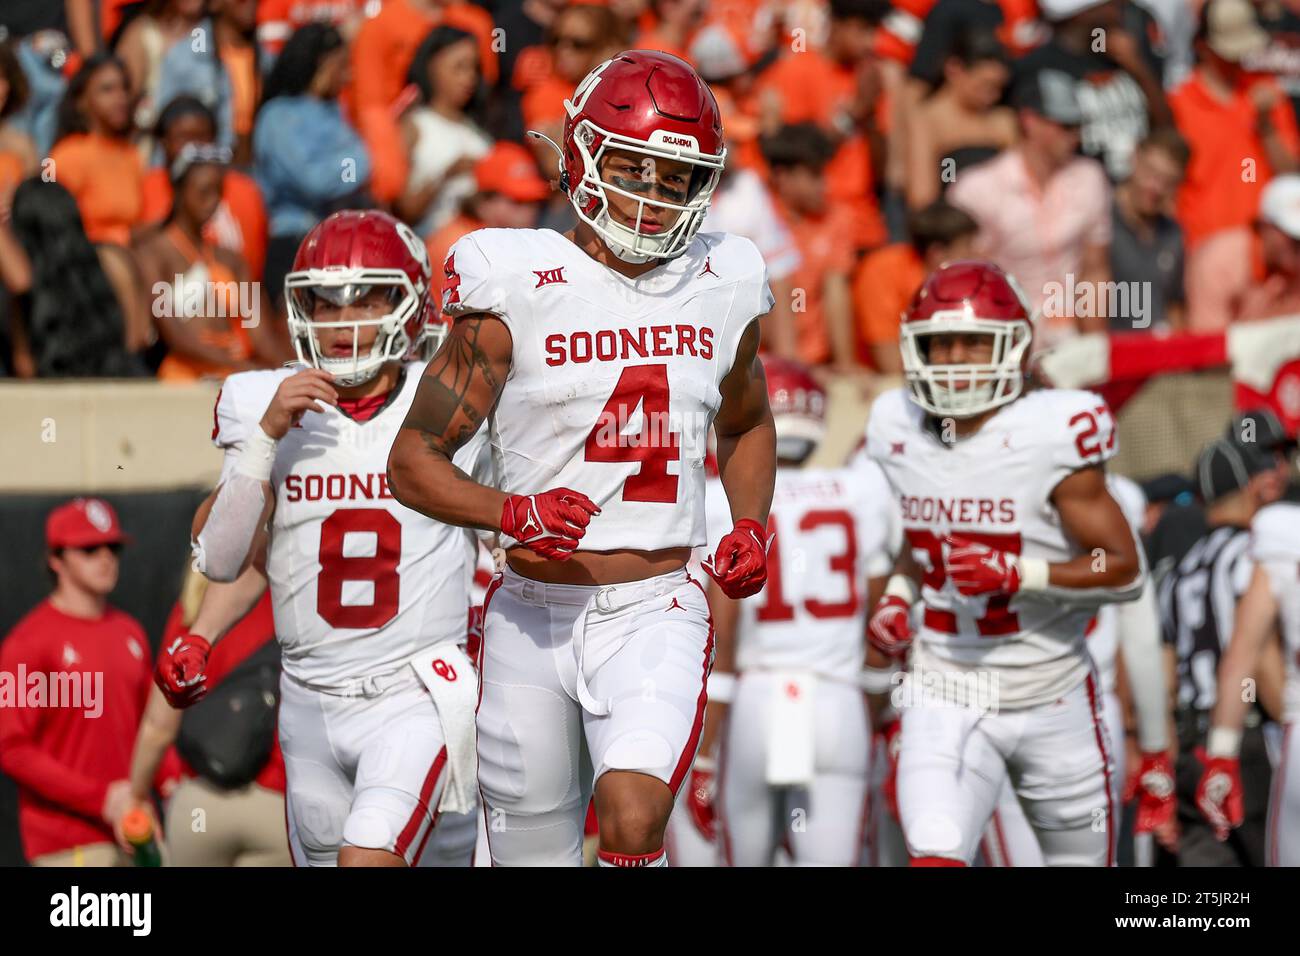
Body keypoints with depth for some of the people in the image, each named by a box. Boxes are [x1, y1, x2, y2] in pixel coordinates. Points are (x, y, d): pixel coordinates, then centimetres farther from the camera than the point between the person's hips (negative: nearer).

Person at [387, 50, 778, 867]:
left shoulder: (725, 292, 4)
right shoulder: (518, 289, -6)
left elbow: (746, 426, 25)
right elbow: (413, 461, -3)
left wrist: (751, 527, 6)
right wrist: (511, 512, -21)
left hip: (655, 615, 0)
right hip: (535, 615, 0)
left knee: (634, 816, -26)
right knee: (534, 853, 9)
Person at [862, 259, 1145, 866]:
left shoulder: (1051, 438, -15)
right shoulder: (900, 433, 0)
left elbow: (1125, 572, -13)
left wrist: (1018, 575, -26)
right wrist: (898, 597, 1)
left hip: (1052, 700, -2)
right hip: (946, 702, 2)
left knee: (1082, 860, 15)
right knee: (935, 860, -20)